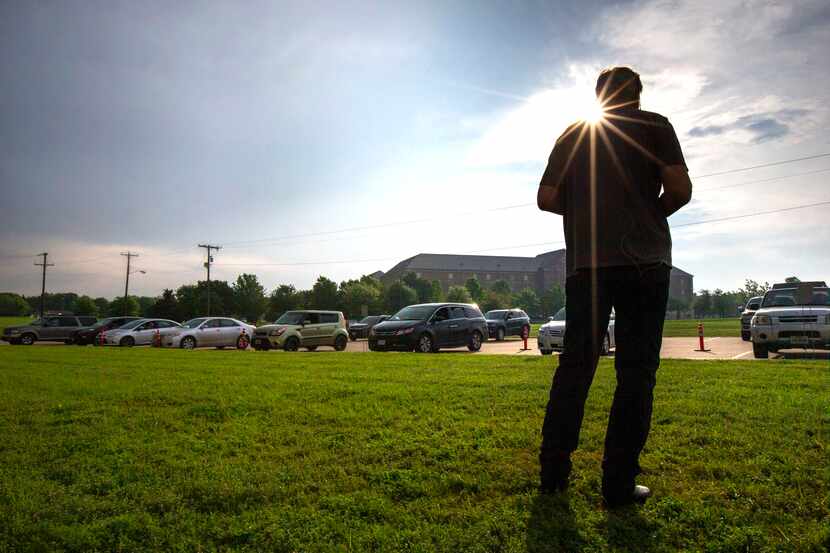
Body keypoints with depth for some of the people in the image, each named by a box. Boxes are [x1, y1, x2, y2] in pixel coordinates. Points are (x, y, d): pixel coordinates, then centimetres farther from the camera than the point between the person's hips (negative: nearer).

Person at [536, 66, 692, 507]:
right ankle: (619, 484, 1)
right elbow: (680, 190, -5)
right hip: (643, 260, -3)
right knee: (635, 371, 0)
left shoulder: (571, 134, 15)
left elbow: (547, 198, 7)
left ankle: (553, 473, 9)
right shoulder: (653, 125, 7)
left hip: (584, 263, 3)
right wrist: (653, 214, 14)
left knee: (574, 365, 7)